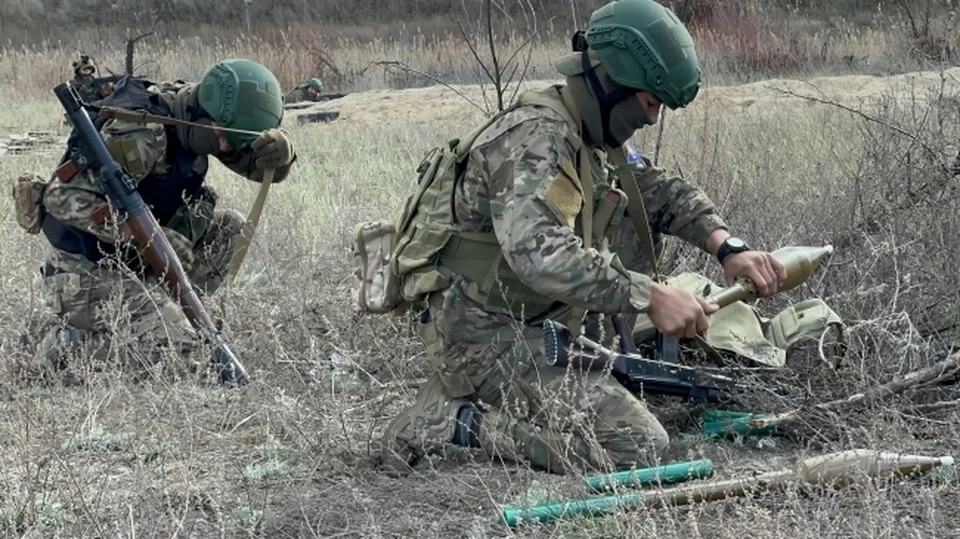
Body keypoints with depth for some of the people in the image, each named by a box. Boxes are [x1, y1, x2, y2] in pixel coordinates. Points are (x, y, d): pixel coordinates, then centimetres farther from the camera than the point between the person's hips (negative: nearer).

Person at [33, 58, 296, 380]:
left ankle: (170, 313, 6)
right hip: (91, 268, -9)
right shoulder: (139, 134, -28)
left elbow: (261, 166, 5)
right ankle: (73, 338, 2)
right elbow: (63, 197, -31)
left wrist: (279, 149, -22)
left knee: (231, 229, 1)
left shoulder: (196, 119, -2)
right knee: (176, 347, -18)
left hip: (137, 257, 9)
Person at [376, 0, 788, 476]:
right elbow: (538, 252, -36)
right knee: (637, 446, -14)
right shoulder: (535, 138, -20)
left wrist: (727, 247, -1)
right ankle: (455, 423, -11)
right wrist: (650, 297, -37)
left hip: (531, 324, 10)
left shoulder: (591, 137, 10)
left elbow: (663, 194, 17)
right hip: (485, 335, -10)